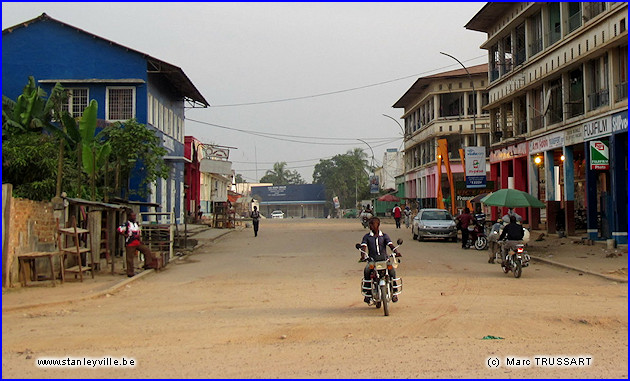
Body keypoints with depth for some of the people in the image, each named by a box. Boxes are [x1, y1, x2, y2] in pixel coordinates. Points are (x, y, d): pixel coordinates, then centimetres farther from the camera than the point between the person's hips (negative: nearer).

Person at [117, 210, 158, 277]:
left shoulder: (136, 224, 12)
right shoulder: (126, 224, -11)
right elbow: (119, 230, -20)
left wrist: (139, 240, 15)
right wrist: (126, 235, -18)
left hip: (137, 243, 7)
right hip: (130, 244, -7)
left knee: (146, 250, -6)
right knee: (130, 259, -1)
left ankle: (148, 265, 0)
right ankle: (130, 273, 7)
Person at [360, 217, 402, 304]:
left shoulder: (384, 236, 12)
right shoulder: (367, 237, 11)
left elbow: (390, 244, -3)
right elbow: (363, 246, -5)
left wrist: (396, 252, -24)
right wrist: (363, 255, -27)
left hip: (384, 259, 0)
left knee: (392, 270, -28)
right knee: (366, 270, -31)